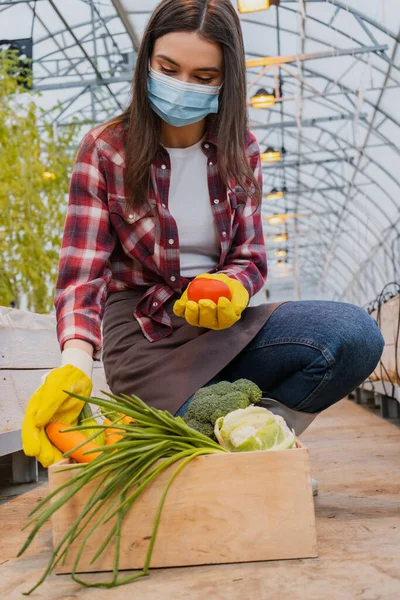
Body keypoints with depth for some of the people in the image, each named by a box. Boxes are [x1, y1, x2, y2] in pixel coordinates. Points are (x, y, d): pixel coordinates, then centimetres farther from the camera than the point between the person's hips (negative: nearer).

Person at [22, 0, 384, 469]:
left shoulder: (238, 151, 5)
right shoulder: (104, 152, -6)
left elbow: (250, 258, 5)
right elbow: (82, 272, -14)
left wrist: (231, 291, -21)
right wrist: (75, 366, -33)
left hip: (221, 324, 4)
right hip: (144, 333, -3)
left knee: (357, 334, -22)